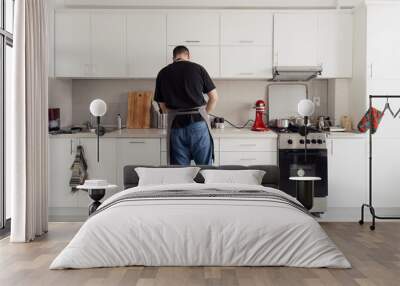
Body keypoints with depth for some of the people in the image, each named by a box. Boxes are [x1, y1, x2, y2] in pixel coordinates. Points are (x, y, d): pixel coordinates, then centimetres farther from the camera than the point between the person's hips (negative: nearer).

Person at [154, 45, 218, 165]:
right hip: (198, 123, -1)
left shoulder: (163, 73, 9)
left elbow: (163, 107, 11)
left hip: (176, 125, 2)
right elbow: (214, 98, 5)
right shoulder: (198, 68, 5)